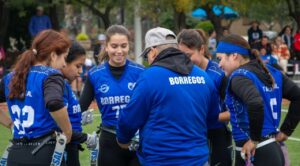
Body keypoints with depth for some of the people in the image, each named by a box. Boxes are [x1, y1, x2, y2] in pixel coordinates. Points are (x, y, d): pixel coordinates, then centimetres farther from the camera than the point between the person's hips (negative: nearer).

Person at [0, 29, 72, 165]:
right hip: (45, 153, -6)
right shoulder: (51, 75, -8)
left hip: (15, 155, 6)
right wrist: (67, 131, -13)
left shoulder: (11, 77, 13)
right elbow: (54, 103, -27)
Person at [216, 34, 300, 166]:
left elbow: (255, 103, -31)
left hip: (254, 154, -9)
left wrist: (254, 139, -20)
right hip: (273, 150, 9)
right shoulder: (270, 72, 11)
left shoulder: (239, 76, -13)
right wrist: (286, 131, 13)